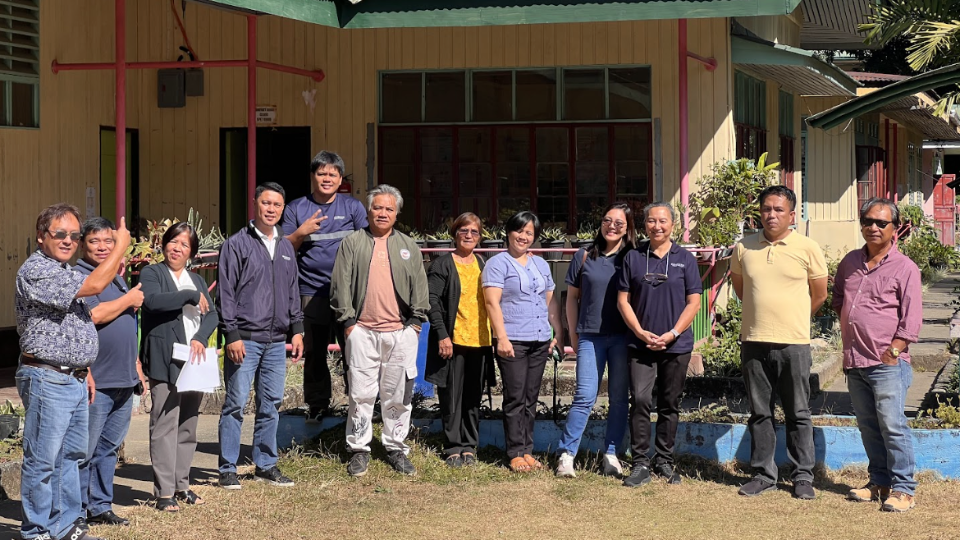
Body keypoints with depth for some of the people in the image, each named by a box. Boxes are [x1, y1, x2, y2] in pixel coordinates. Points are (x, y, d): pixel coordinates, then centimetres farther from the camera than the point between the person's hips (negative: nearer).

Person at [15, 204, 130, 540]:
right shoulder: (35, 271, -15)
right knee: (42, 461, -3)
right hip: (47, 380, -10)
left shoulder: (65, 271, 17)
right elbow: (94, 285, -23)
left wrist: (84, 372, 21)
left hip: (75, 380, 10)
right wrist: (121, 246, -12)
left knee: (71, 456, 14)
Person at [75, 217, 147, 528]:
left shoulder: (118, 279, 20)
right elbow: (92, 316, -22)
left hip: (124, 381, 8)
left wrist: (136, 365, 23)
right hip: (96, 382, -8)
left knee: (109, 448, 13)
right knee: (84, 451, -2)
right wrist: (128, 300, -10)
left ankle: (100, 507, 21)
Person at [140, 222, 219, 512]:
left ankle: (182, 485, 17)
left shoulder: (197, 280, 21)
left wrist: (200, 338, -9)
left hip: (194, 362, 6)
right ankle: (165, 492, -6)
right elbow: (153, 300, -18)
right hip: (165, 363, -6)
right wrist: (191, 296, -11)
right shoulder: (152, 273, 3)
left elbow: (212, 314, 11)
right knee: (165, 426, -8)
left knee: (188, 426, 9)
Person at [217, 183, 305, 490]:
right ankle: (228, 469, 3)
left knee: (271, 404, 9)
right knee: (236, 403, -4)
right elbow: (226, 293, -6)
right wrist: (231, 335, -12)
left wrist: (297, 329, 13)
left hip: (277, 340, 5)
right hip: (246, 338, -5)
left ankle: (266, 465, 18)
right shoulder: (237, 244, -3)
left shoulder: (286, 248, 15)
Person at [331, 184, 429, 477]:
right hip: (362, 331, -1)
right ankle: (359, 450, 9)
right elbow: (341, 285, 4)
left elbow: (419, 288, 13)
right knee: (361, 394, -1)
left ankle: (396, 449, 15)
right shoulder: (352, 243, 8)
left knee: (398, 394, 4)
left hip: (401, 332, 2)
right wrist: (348, 321, -3)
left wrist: (416, 322, 4)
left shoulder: (409, 246, 14)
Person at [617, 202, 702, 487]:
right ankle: (640, 464, -5)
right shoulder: (633, 258, 5)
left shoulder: (685, 259, 4)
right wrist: (641, 333, -8)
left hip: (677, 346, 0)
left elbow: (693, 302, 1)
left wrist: (672, 334, -10)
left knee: (670, 405, 8)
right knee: (640, 400, -10)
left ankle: (664, 462, 18)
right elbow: (623, 300, 4)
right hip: (641, 344, 0)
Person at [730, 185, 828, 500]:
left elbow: (819, 295, 7)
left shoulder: (807, 248, -3)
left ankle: (803, 477, 12)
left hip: (793, 344, -3)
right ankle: (764, 474, 18)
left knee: (798, 414, 4)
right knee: (760, 413, 9)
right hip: (753, 342, 3)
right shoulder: (744, 248, 5)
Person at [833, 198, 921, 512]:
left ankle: (903, 489, -3)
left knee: (892, 425, -9)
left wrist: (893, 351, -13)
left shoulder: (904, 268, -6)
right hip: (855, 362, 6)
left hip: (887, 364, -6)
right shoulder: (850, 263, 12)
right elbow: (838, 298, 27)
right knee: (868, 426, 12)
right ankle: (880, 482, 22)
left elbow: (912, 318, -9)